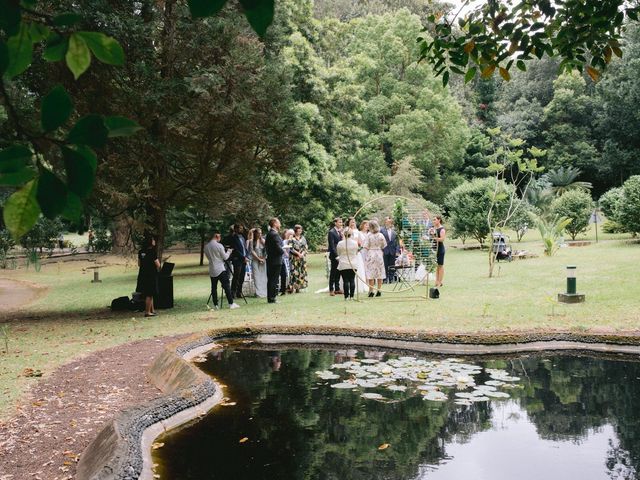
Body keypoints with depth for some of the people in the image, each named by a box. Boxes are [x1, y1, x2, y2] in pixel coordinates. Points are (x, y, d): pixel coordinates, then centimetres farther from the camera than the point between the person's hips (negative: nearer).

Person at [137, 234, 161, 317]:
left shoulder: (141, 252, 6)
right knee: (149, 294, -1)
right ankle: (147, 312, 3)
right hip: (151, 275, -8)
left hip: (142, 275, 8)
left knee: (149, 294, 17)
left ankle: (152, 310, 25)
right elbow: (158, 265, -14)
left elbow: (139, 264, 14)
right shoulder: (152, 252, -16)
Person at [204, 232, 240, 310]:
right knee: (227, 286, -1)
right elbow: (225, 257, -5)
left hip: (212, 270, 5)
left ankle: (215, 305, 7)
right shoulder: (219, 246, -10)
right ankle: (231, 303, -2)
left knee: (214, 288, 7)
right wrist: (228, 252, 12)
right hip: (221, 270, -5)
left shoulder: (206, 247, 6)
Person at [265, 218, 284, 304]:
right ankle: (272, 298, -1)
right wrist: (283, 251, -3)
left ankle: (270, 297, 19)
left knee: (270, 280, 13)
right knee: (274, 280, -4)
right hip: (276, 260, -9)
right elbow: (278, 248, -22)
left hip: (270, 260, 9)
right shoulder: (275, 234, -17)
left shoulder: (269, 234, 12)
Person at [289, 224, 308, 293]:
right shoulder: (292, 239, -3)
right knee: (294, 272, -10)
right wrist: (298, 253, -13)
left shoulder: (303, 238, 12)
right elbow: (291, 248, -8)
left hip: (302, 257, 5)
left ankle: (299, 287, 6)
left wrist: (302, 253, -7)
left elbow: (306, 247, 9)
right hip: (294, 258, -5)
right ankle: (293, 287, -9)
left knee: (302, 271, 2)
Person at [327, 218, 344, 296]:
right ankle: (331, 290, 5)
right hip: (334, 255, -7)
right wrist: (336, 255, -17)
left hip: (340, 255, 7)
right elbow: (332, 245, -14)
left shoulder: (340, 232, 13)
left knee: (338, 272, 11)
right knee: (333, 273, -1)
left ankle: (337, 289, 19)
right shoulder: (331, 232, -10)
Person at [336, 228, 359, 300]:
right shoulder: (355, 243, -3)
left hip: (343, 265, -1)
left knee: (345, 281, 0)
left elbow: (338, 253, 7)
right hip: (353, 265, 2)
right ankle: (351, 296, 5)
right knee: (352, 280, 5)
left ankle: (346, 296, 1)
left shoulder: (340, 243, -8)